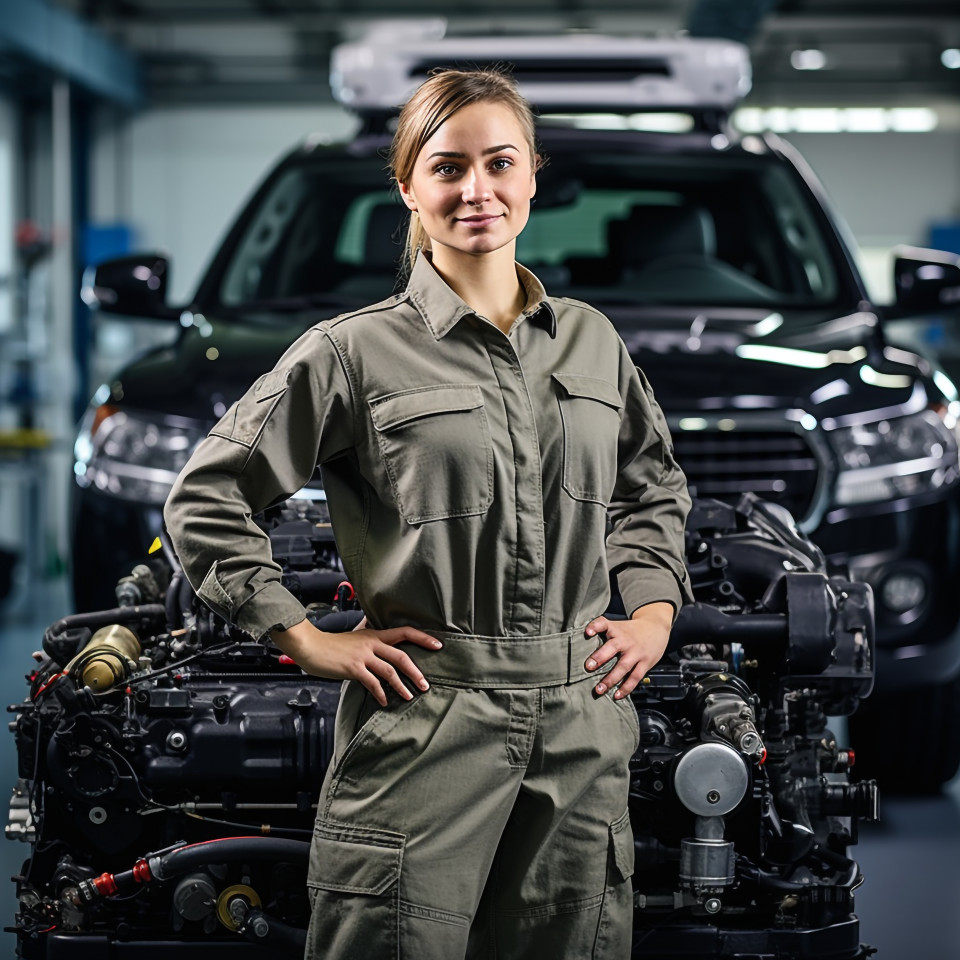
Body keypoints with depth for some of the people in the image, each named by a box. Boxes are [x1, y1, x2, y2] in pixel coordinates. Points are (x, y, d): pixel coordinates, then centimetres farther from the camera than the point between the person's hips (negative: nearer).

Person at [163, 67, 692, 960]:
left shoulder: (591, 340, 12)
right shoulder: (355, 351, -2)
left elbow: (654, 484, 28)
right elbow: (204, 499, -1)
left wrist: (654, 610, 13)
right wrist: (307, 641, -5)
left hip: (583, 727, 4)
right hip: (425, 726, -4)